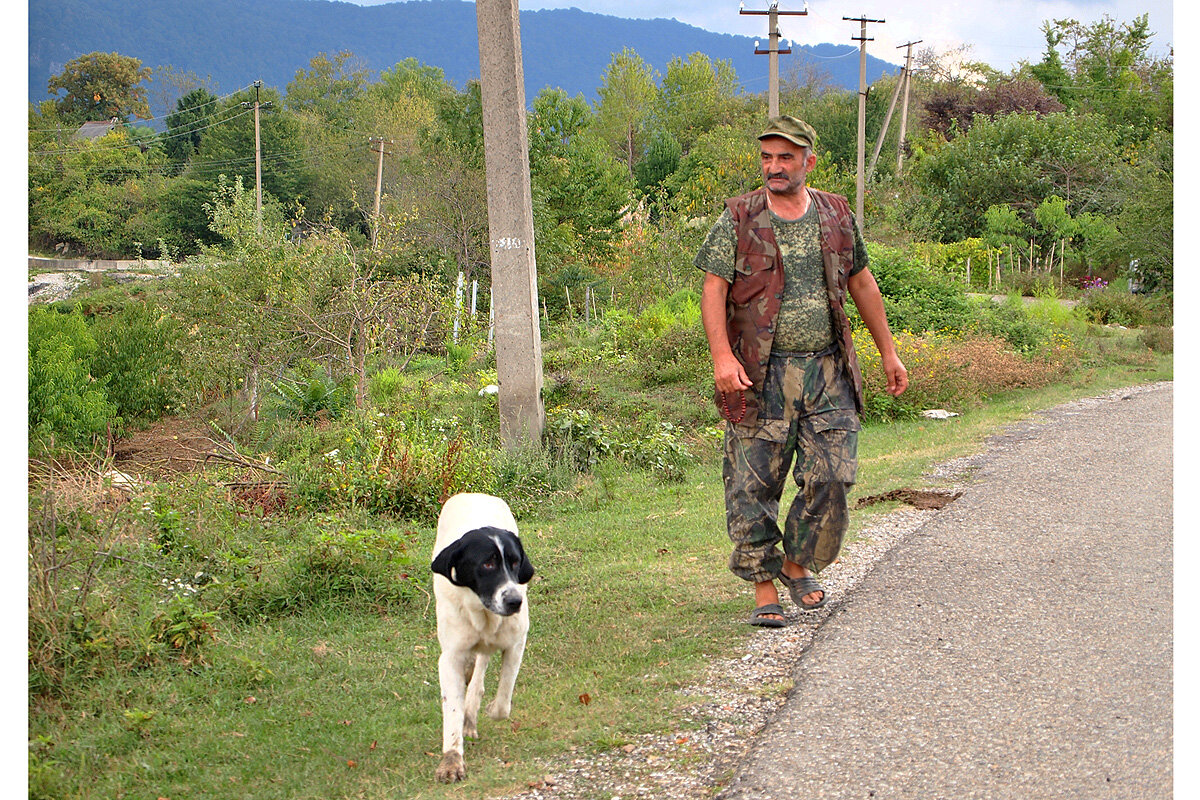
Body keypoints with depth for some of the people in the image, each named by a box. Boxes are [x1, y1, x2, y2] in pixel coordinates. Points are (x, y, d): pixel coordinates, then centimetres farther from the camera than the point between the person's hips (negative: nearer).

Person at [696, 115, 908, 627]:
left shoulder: (836, 216, 10)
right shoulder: (737, 221, 0)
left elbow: (862, 284, 19)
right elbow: (713, 290, -5)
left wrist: (888, 352, 22)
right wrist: (722, 355, -19)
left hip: (827, 373, 2)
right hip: (760, 375, -2)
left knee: (830, 478, -2)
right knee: (753, 485, -2)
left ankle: (798, 565, 20)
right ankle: (764, 589, 7)